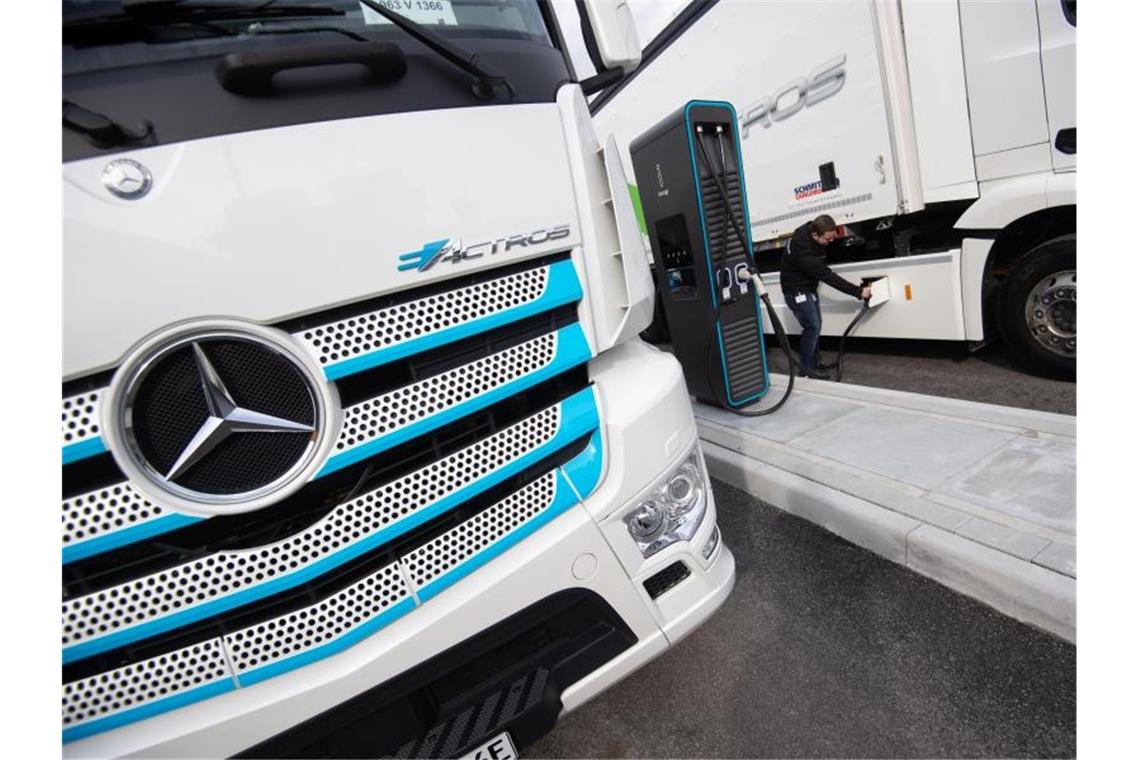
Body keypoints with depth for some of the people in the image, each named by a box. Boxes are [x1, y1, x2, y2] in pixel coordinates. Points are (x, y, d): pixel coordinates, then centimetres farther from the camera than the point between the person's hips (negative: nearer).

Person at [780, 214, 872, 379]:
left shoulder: (810, 229, -9)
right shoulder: (803, 251, -35)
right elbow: (828, 276, -31)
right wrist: (858, 291, -27)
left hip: (809, 287, 9)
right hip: (796, 290, -9)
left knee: (816, 324, 13)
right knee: (812, 326, -11)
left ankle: (814, 362, 24)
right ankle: (806, 369, -1)